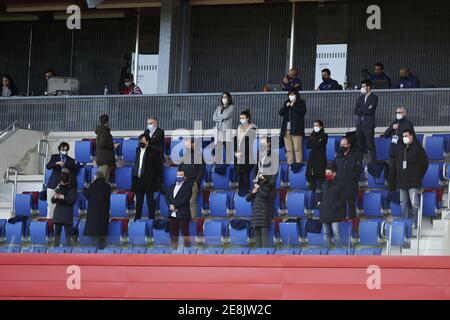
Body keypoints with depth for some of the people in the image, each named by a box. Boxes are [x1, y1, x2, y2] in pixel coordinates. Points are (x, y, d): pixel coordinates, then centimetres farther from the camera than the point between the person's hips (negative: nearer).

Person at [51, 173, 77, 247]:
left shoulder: (72, 189, 1)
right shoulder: (58, 188, 11)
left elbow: (73, 201, -10)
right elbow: (53, 201, 9)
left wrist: (64, 198, -23)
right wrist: (55, 197, -15)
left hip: (67, 214, -4)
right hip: (58, 212, 4)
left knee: (68, 233, -5)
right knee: (57, 232, 3)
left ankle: (68, 246, -5)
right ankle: (56, 246, 6)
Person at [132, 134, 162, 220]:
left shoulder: (153, 151, -5)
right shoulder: (138, 150, 14)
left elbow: (158, 167, -6)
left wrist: (158, 180, -11)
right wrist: (134, 177, 11)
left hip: (148, 181, -6)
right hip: (138, 180, 6)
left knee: (150, 201, -1)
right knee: (138, 201, 9)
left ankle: (151, 218, 2)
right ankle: (137, 218, 14)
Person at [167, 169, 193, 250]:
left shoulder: (188, 186, 0)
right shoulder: (172, 186, 20)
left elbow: (185, 199, -12)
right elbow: (167, 197, 10)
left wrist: (175, 206, -14)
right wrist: (171, 206, -8)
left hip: (183, 215, -6)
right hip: (172, 215, 6)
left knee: (185, 234, -5)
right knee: (173, 235, 5)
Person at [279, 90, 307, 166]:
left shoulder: (301, 103, 8)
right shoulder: (286, 103, 21)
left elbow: (303, 112, -8)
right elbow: (280, 113, 12)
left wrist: (293, 106, -10)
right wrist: (286, 106, -4)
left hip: (296, 129, -5)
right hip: (286, 129, 5)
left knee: (297, 148, -13)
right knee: (288, 149, 1)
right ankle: (290, 164, 2)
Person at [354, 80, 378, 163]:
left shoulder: (374, 98, -2)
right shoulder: (361, 97, 16)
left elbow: (370, 111, -12)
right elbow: (356, 111, 7)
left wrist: (360, 110, -3)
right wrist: (365, 111, -6)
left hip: (368, 124, -6)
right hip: (360, 124, 6)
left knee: (370, 146, -7)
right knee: (360, 145, 5)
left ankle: (373, 162, -7)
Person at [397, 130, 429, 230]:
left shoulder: (417, 148, -5)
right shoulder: (402, 148, 13)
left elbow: (425, 163, -3)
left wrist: (419, 177, -3)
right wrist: (399, 178, 12)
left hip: (413, 183, -7)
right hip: (402, 182, 7)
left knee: (414, 203, -10)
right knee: (403, 203, 9)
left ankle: (415, 223, -4)